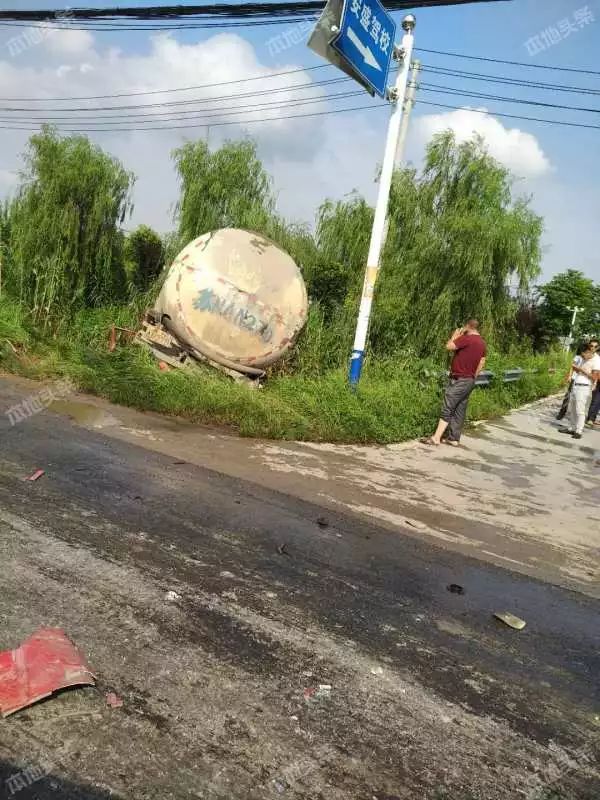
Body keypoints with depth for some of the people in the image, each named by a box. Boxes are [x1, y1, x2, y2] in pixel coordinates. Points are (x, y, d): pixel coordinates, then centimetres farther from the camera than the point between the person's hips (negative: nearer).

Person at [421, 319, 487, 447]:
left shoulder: (467, 338, -16)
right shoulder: (482, 343, 11)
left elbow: (449, 346, -17)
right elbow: (482, 363, 16)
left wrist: (455, 335, 0)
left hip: (459, 381, -8)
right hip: (470, 381, 9)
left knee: (447, 410, -9)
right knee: (460, 411, 10)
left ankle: (436, 438, -10)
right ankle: (454, 439, 13)